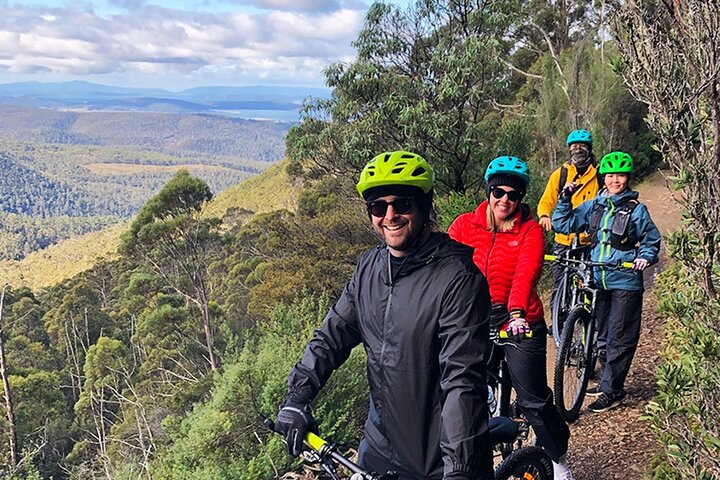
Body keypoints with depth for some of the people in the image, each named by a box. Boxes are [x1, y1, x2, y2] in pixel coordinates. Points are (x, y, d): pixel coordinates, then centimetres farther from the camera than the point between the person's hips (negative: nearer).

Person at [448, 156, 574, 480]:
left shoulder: (530, 231, -4)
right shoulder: (466, 224, 1)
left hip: (520, 326, -2)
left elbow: (525, 274, -21)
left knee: (534, 401, 0)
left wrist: (516, 313, -38)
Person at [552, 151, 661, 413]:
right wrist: (565, 198, -3)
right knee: (603, 335, 15)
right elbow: (562, 223, 8)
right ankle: (608, 382, 29)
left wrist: (645, 257, -15)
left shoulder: (636, 209, -3)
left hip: (625, 283, -4)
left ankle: (611, 390, 6)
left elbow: (652, 241, 4)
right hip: (598, 280, 5)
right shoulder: (593, 206, 7)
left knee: (620, 338, -1)